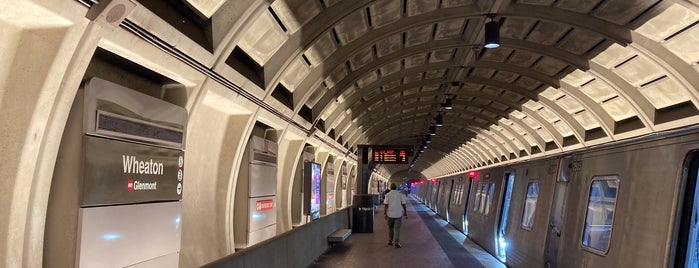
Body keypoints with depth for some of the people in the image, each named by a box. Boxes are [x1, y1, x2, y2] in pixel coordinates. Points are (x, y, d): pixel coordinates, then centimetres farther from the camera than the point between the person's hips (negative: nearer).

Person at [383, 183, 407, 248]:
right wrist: (405, 213, 9)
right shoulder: (400, 195, 2)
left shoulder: (387, 195, -2)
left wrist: (385, 213, -9)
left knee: (390, 228, 17)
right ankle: (396, 243, -11)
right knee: (397, 229, -1)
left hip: (390, 214, 1)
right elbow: (403, 204, 2)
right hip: (398, 214, 0)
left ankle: (390, 241, 25)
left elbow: (385, 204, -9)